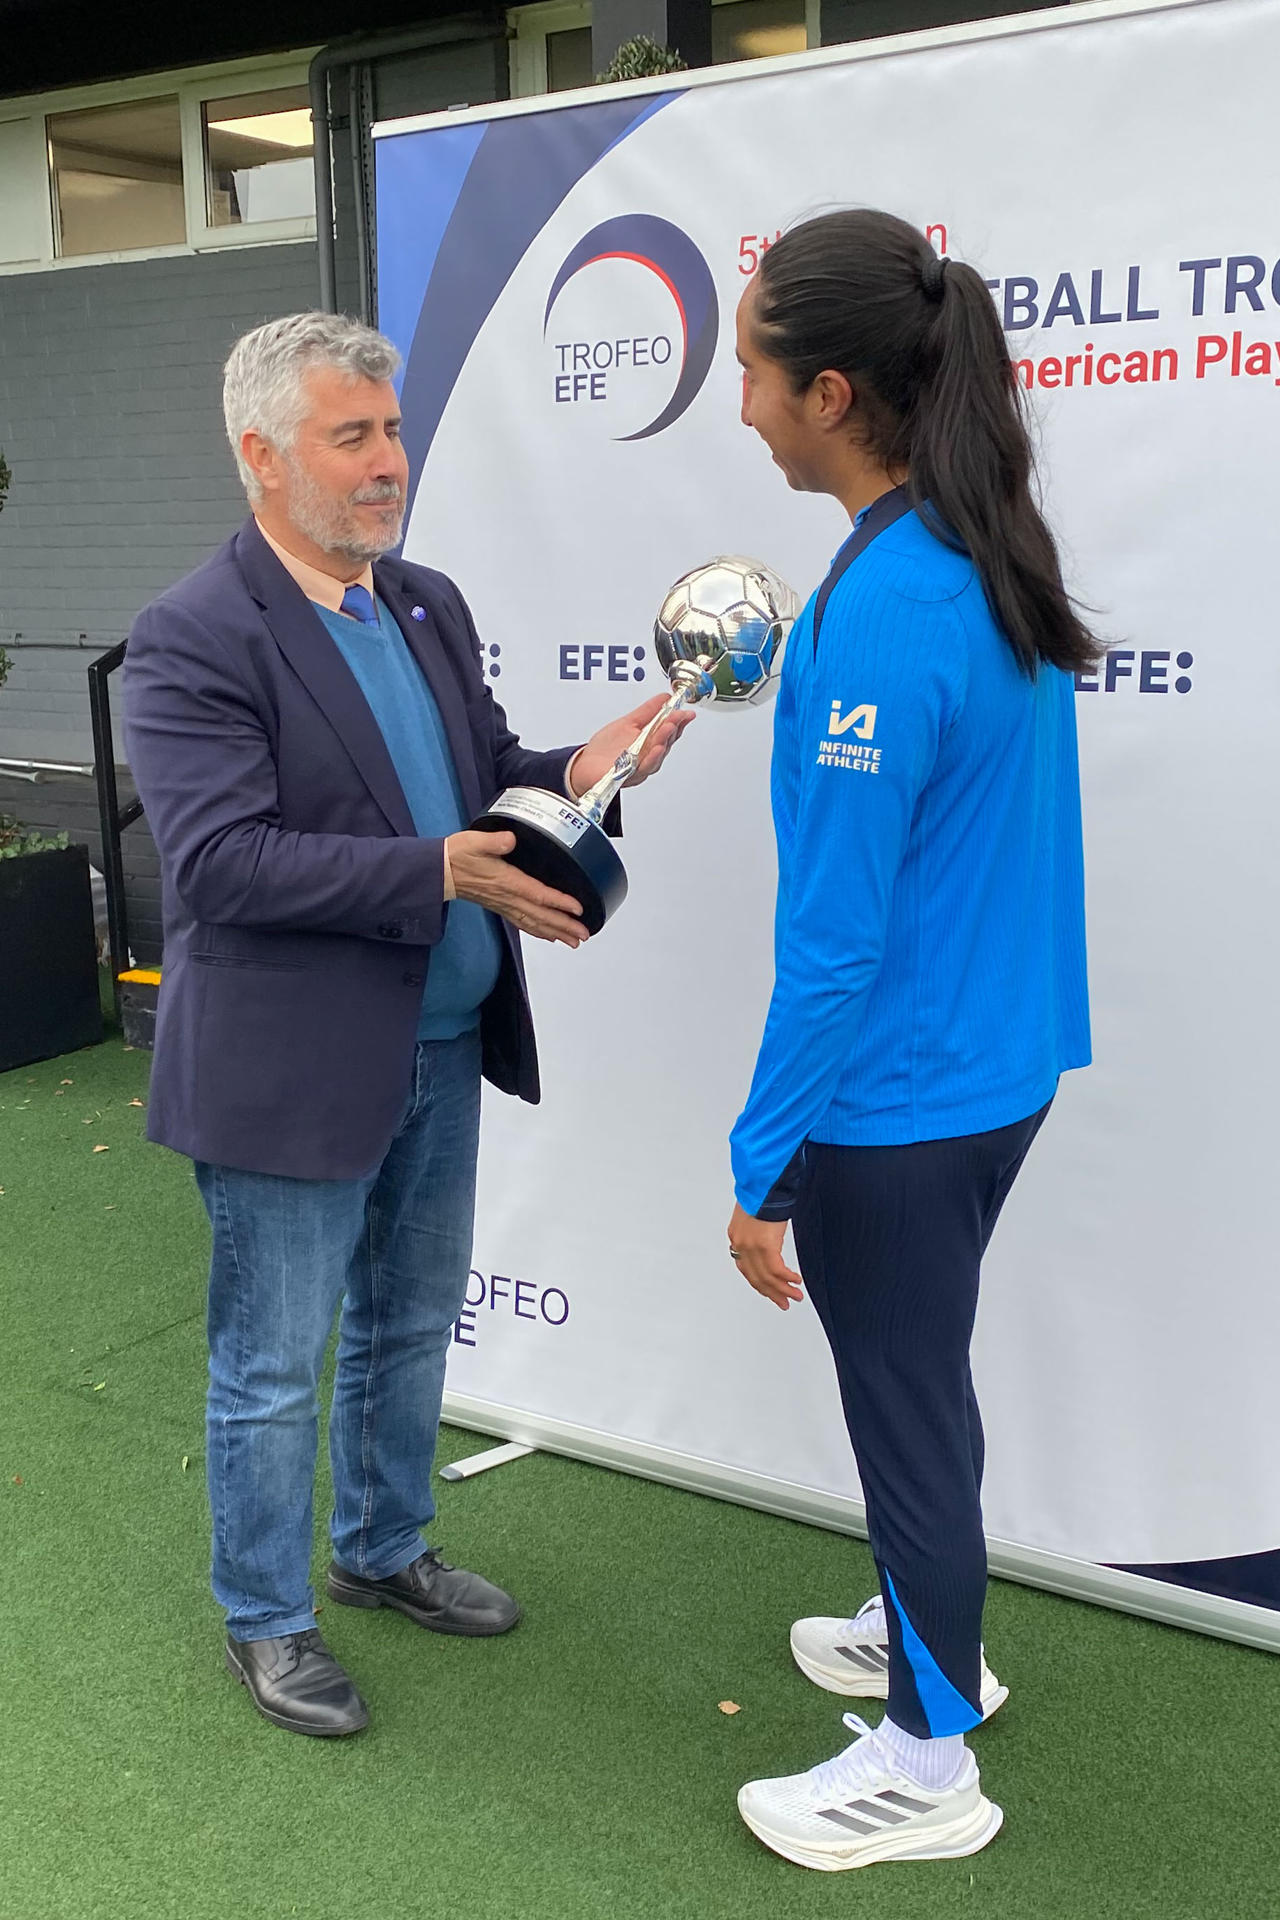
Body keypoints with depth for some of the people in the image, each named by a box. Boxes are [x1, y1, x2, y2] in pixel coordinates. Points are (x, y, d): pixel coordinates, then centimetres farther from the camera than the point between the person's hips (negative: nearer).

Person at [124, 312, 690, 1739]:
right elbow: (219, 860, -24)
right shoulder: (192, 640, -16)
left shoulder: (427, 605, 8)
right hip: (292, 1071, -7)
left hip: (439, 1050, 8)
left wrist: (572, 774, -9)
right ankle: (265, 1618, 31)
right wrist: (441, 874, -30)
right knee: (271, 1369, 9)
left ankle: (383, 1552, 45)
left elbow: (479, 778, 13)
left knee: (410, 1330, 22)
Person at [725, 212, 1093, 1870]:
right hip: (996, 1066, 9)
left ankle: (928, 1765, 30)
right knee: (920, 1380, 25)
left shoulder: (884, 608, -26)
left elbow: (838, 938, -23)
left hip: (897, 1102, -9)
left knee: (905, 1405, 9)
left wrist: (763, 1161, -16)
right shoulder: (994, 554, 2)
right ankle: (930, 1633, 48)